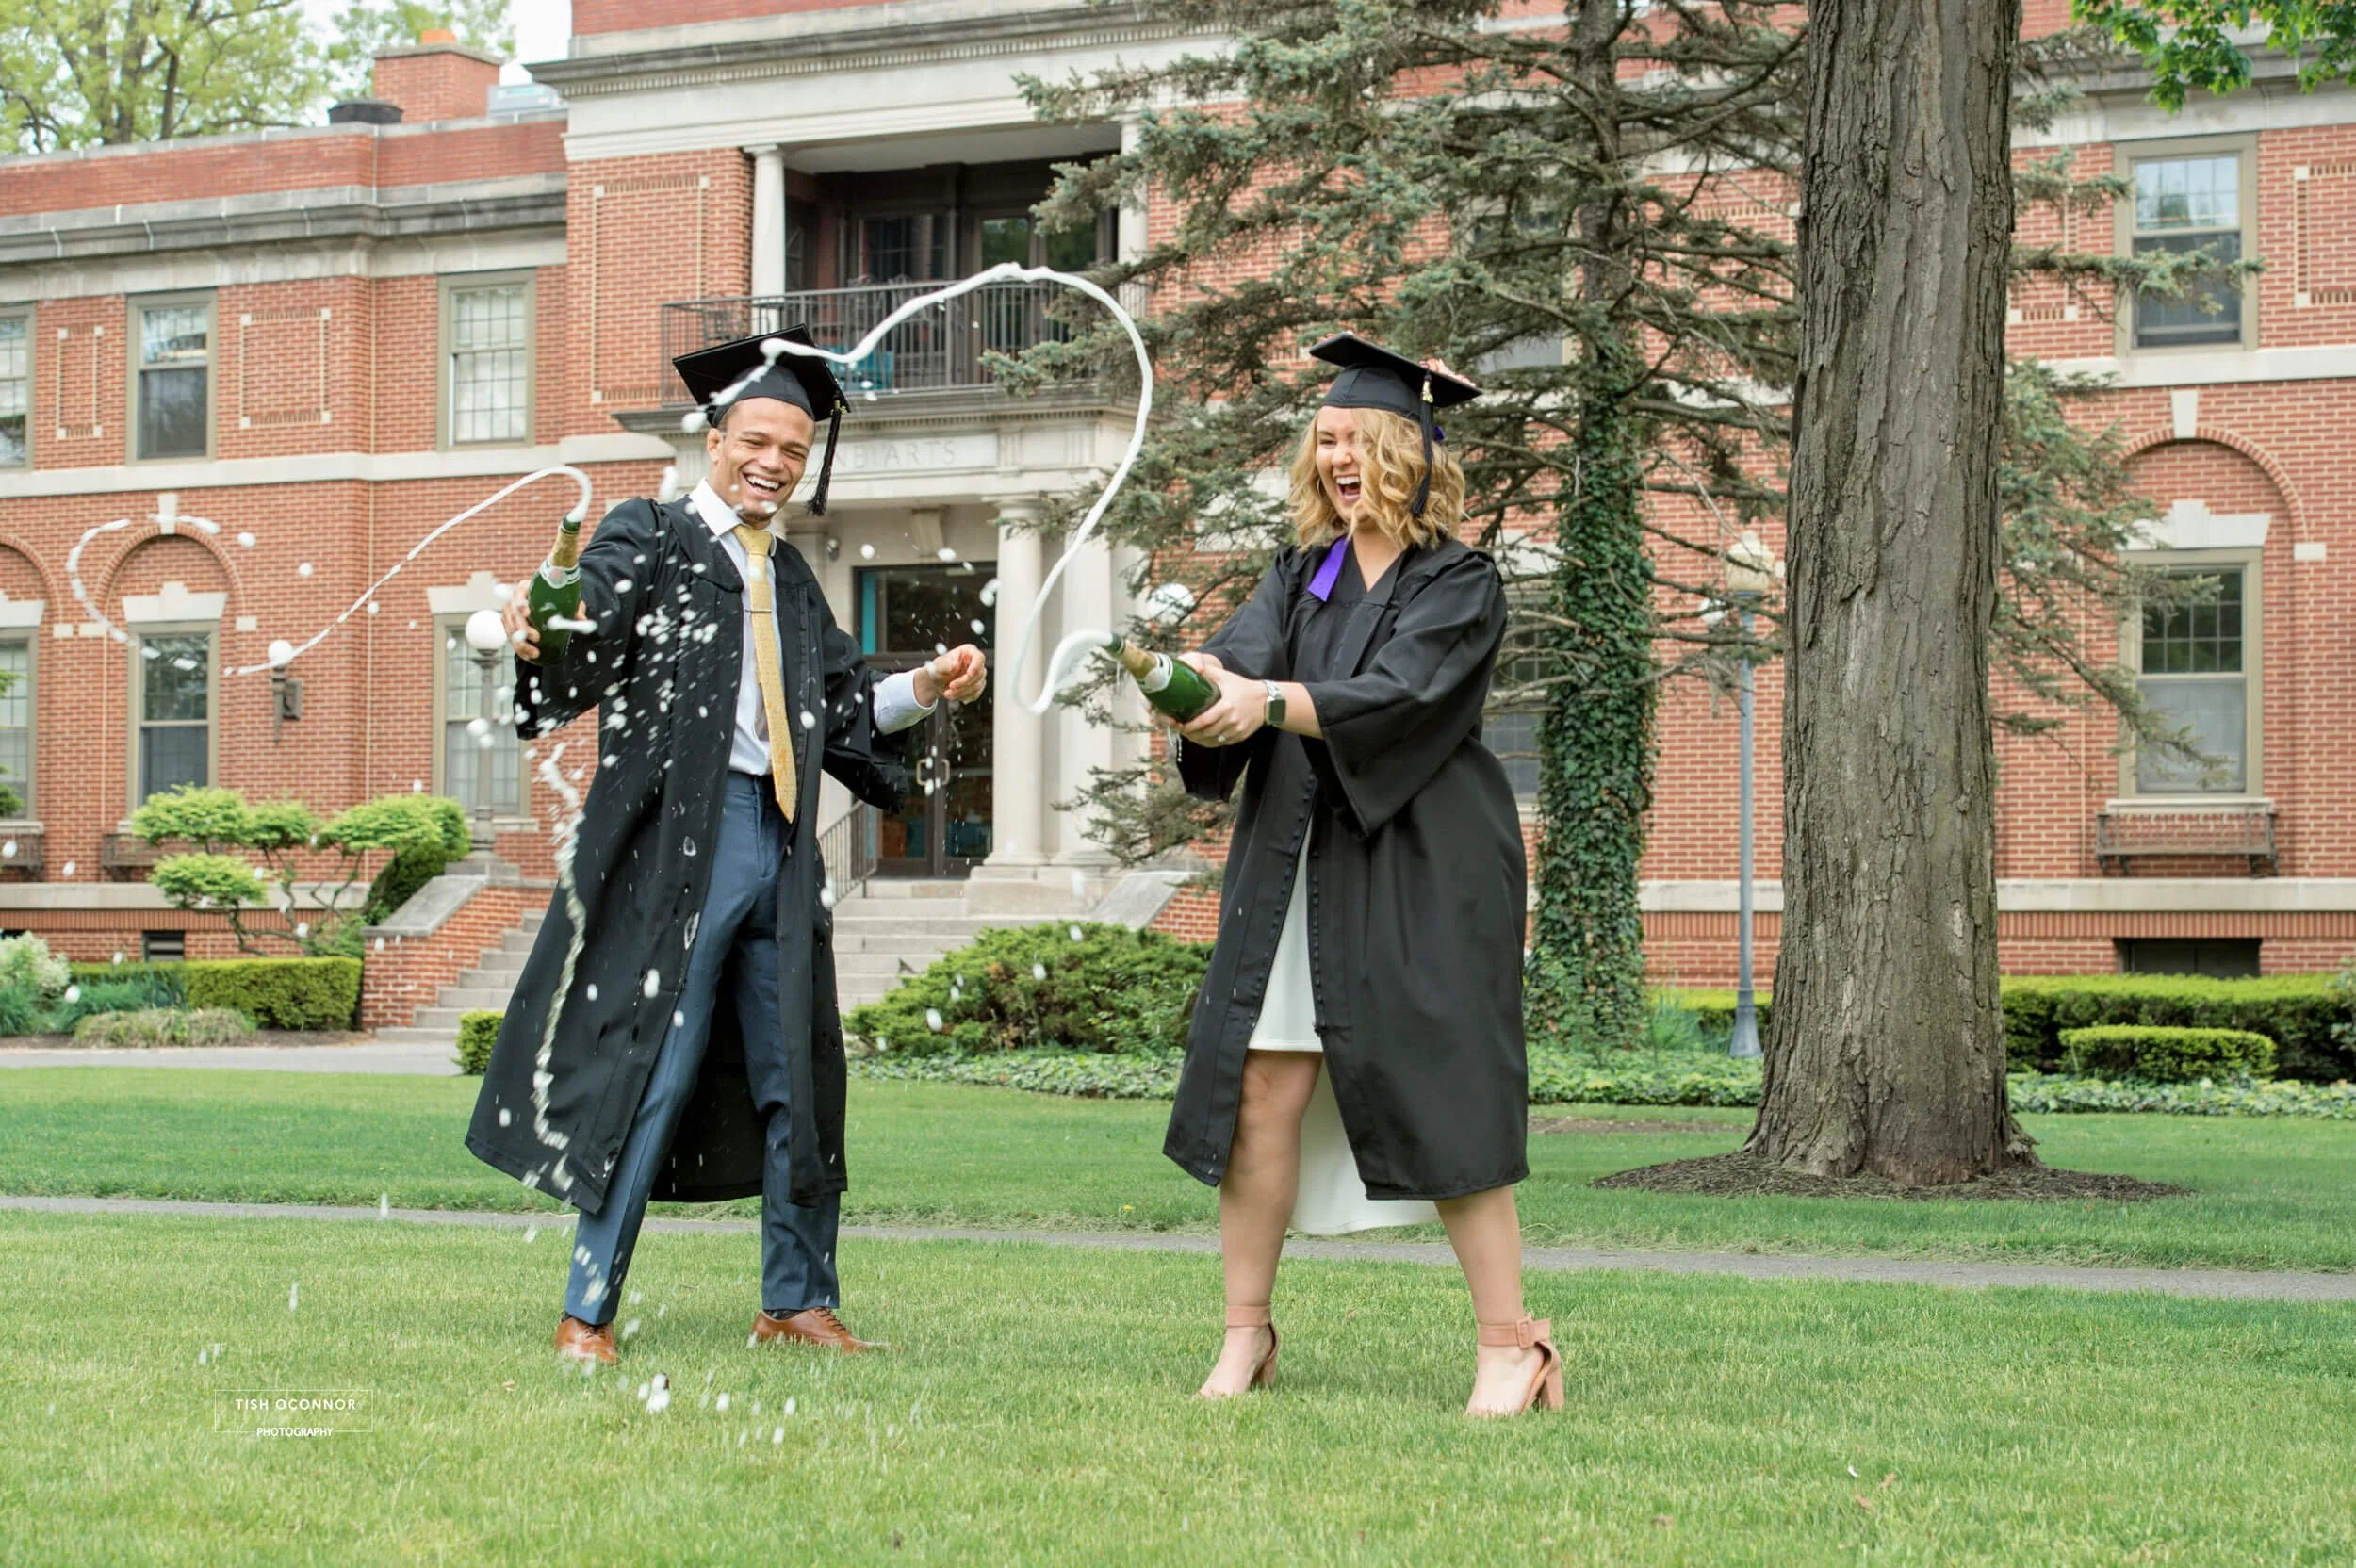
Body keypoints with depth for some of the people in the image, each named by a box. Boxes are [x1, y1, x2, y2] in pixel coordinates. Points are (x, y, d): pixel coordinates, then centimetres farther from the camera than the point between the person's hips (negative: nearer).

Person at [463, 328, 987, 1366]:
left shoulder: (790, 578, 19)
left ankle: (796, 1301, 23)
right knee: (652, 1074, -6)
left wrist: (926, 688, 2)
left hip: (778, 845, 7)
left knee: (799, 1079, 11)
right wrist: (543, 635, -35)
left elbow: (842, 705, 17)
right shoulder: (648, 538, 0)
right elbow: (582, 654, -15)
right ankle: (587, 1313, 3)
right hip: (681, 840, -6)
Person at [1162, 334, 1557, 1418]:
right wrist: (1199, 679, -29)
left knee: (1442, 1102, -5)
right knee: (1262, 1089, -1)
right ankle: (1247, 1333, 8)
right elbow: (1243, 654, -5)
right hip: (1296, 866, 5)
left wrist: (1271, 700, -34)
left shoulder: (1458, 585, -2)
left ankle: (1509, 1345, 3)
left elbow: (1395, 697, -19)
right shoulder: (1302, 574, 14)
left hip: (1421, 873, -5)